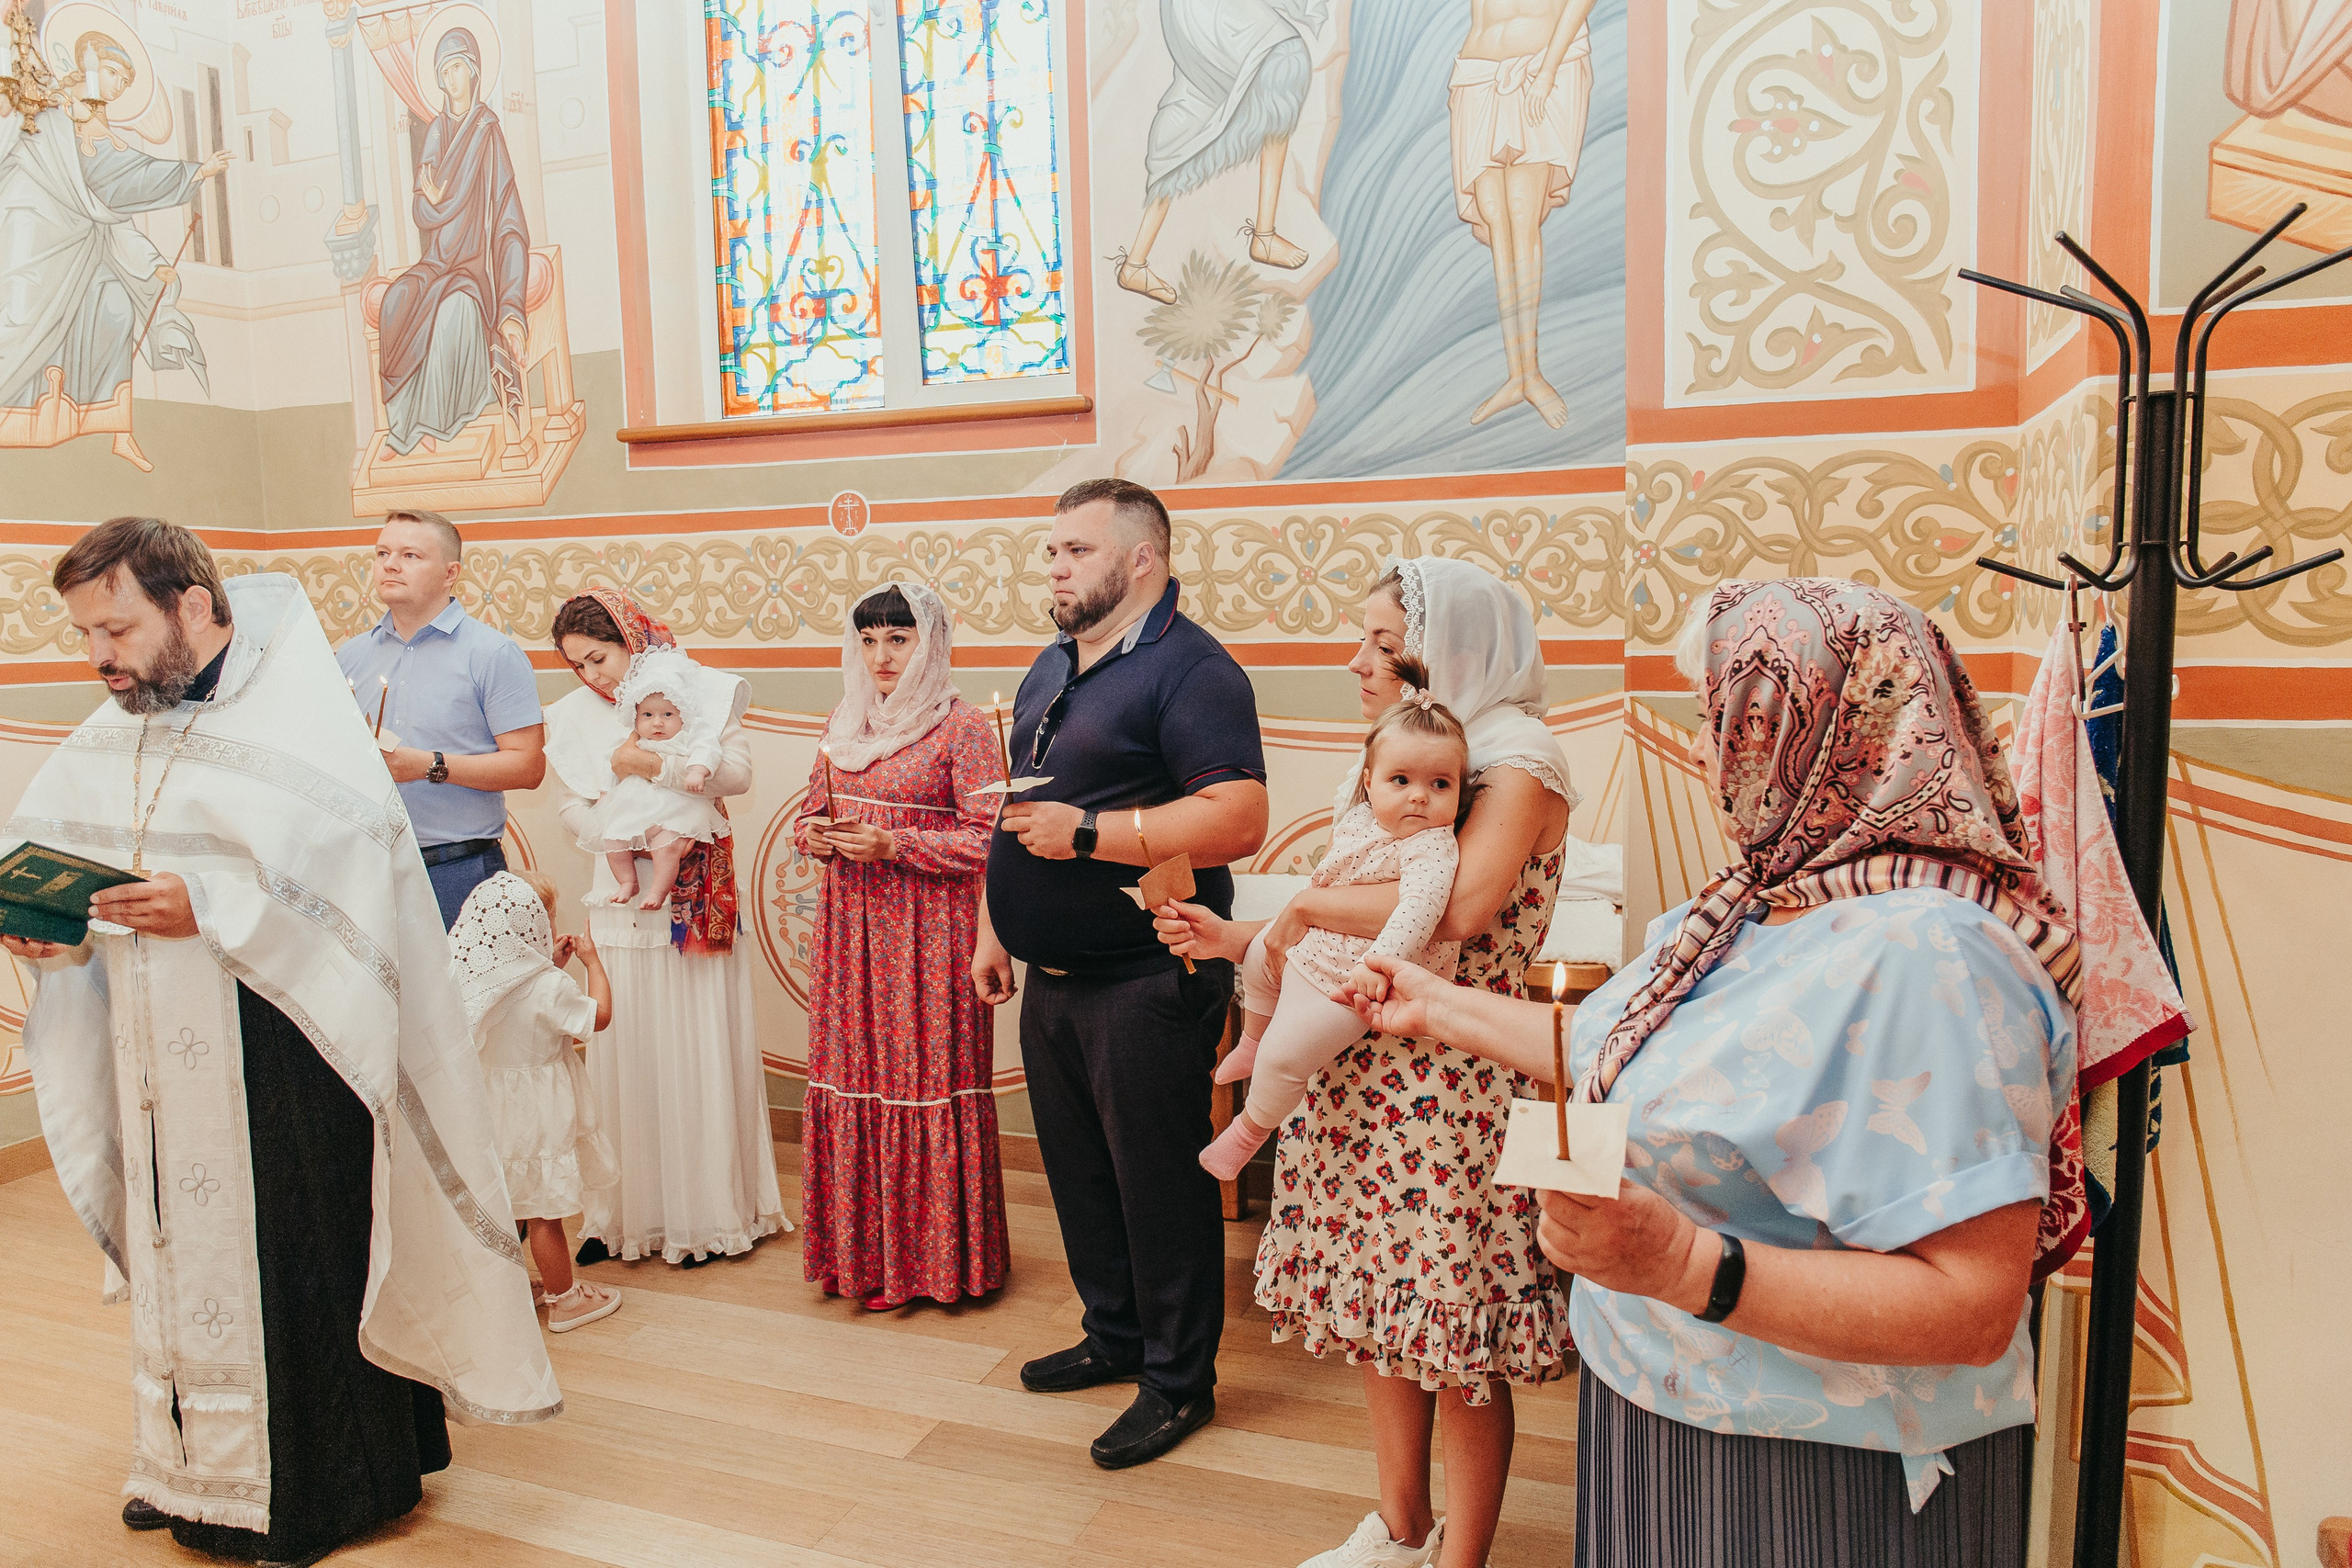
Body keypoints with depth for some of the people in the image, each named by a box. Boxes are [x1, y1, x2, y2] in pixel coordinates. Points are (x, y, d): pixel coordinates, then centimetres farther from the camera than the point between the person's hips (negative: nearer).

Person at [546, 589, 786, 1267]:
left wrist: (657, 768, -19)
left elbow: (738, 773, -9)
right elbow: (573, 813, 4)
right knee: (624, 1057, 3)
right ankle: (625, 1214, 14)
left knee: (700, 1053, 2)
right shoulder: (572, 716, 8)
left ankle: (706, 1212, 13)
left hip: (698, 904, -2)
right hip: (621, 907, 2)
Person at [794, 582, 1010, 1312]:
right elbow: (810, 811, 20)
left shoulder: (963, 727, -7)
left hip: (929, 932, -6)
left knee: (927, 1079, -1)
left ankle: (936, 1258, 14)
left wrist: (892, 846, -18)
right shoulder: (845, 724, 12)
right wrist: (818, 834, -3)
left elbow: (988, 840, -11)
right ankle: (864, 1252, 22)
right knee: (853, 1079, 8)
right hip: (850, 929, 6)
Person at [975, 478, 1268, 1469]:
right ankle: (1114, 1337, 38)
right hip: (1052, 978, 9)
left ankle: (1179, 1381, 21)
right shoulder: (1050, 669, 14)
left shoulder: (1190, 670, -14)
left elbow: (1239, 821, -25)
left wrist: (1087, 831, -23)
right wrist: (994, 930, 18)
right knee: (1079, 1173, 19)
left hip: (1146, 984, -9)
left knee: (1159, 1184, 4)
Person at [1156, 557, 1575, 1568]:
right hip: (1356, 1065, 8)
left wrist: (1309, 905, -18)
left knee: (1455, 1335, 4)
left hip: (1451, 1079, -8)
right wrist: (1234, 939, 7)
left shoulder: (1516, 756, -12)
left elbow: (1462, 908, -28)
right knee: (1376, 1304, 17)